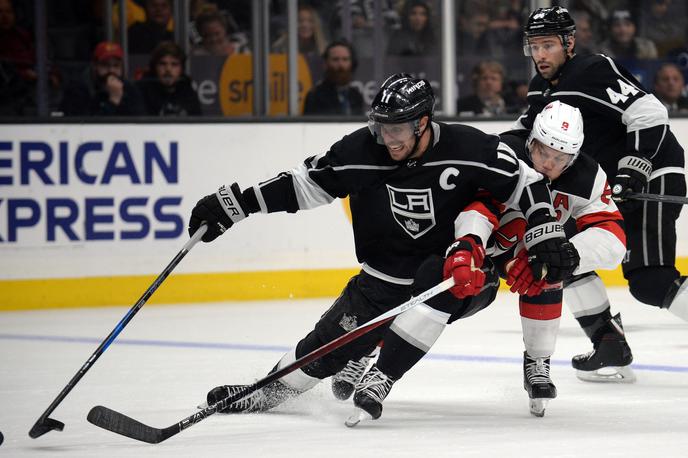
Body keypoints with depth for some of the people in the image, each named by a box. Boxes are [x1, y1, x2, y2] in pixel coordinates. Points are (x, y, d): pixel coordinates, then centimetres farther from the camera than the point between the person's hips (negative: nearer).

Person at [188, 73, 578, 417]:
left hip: (458, 284, -3)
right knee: (334, 342, 0)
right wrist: (231, 204, -7)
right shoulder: (361, 151, -14)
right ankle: (275, 389, 27)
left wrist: (549, 239, -21)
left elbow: (527, 183, -12)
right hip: (386, 275, 3)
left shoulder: (468, 149, -22)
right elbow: (302, 184, -5)